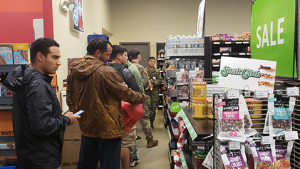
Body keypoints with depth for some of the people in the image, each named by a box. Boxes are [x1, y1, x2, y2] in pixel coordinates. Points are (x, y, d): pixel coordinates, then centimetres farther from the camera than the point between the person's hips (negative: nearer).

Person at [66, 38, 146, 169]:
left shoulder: (74, 72, 2)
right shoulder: (107, 72, -19)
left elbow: (70, 100, 10)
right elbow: (125, 93, -11)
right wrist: (141, 97, 7)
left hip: (86, 126, 7)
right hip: (107, 127, -7)